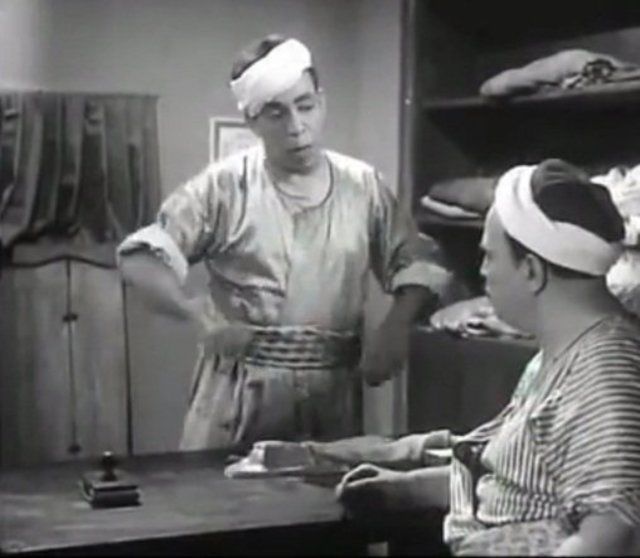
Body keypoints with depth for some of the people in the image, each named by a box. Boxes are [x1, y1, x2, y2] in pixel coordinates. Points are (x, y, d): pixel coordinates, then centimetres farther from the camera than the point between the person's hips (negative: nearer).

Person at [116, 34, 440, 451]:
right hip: (241, 391, -2)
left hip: (333, 392, 2)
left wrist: (397, 325, -11)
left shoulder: (364, 186, 5)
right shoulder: (223, 186, -4)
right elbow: (141, 259, -5)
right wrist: (198, 314, -21)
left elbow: (415, 265, 9)